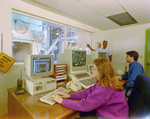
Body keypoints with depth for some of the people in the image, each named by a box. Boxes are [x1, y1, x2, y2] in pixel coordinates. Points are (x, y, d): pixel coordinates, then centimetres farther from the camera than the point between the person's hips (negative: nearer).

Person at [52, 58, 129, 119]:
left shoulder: (105, 88, -34)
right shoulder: (103, 81, -3)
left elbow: (85, 105, -31)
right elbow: (89, 92, 0)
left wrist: (62, 101, -22)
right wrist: (69, 95, -7)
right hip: (106, 111, 8)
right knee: (78, 112, 3)